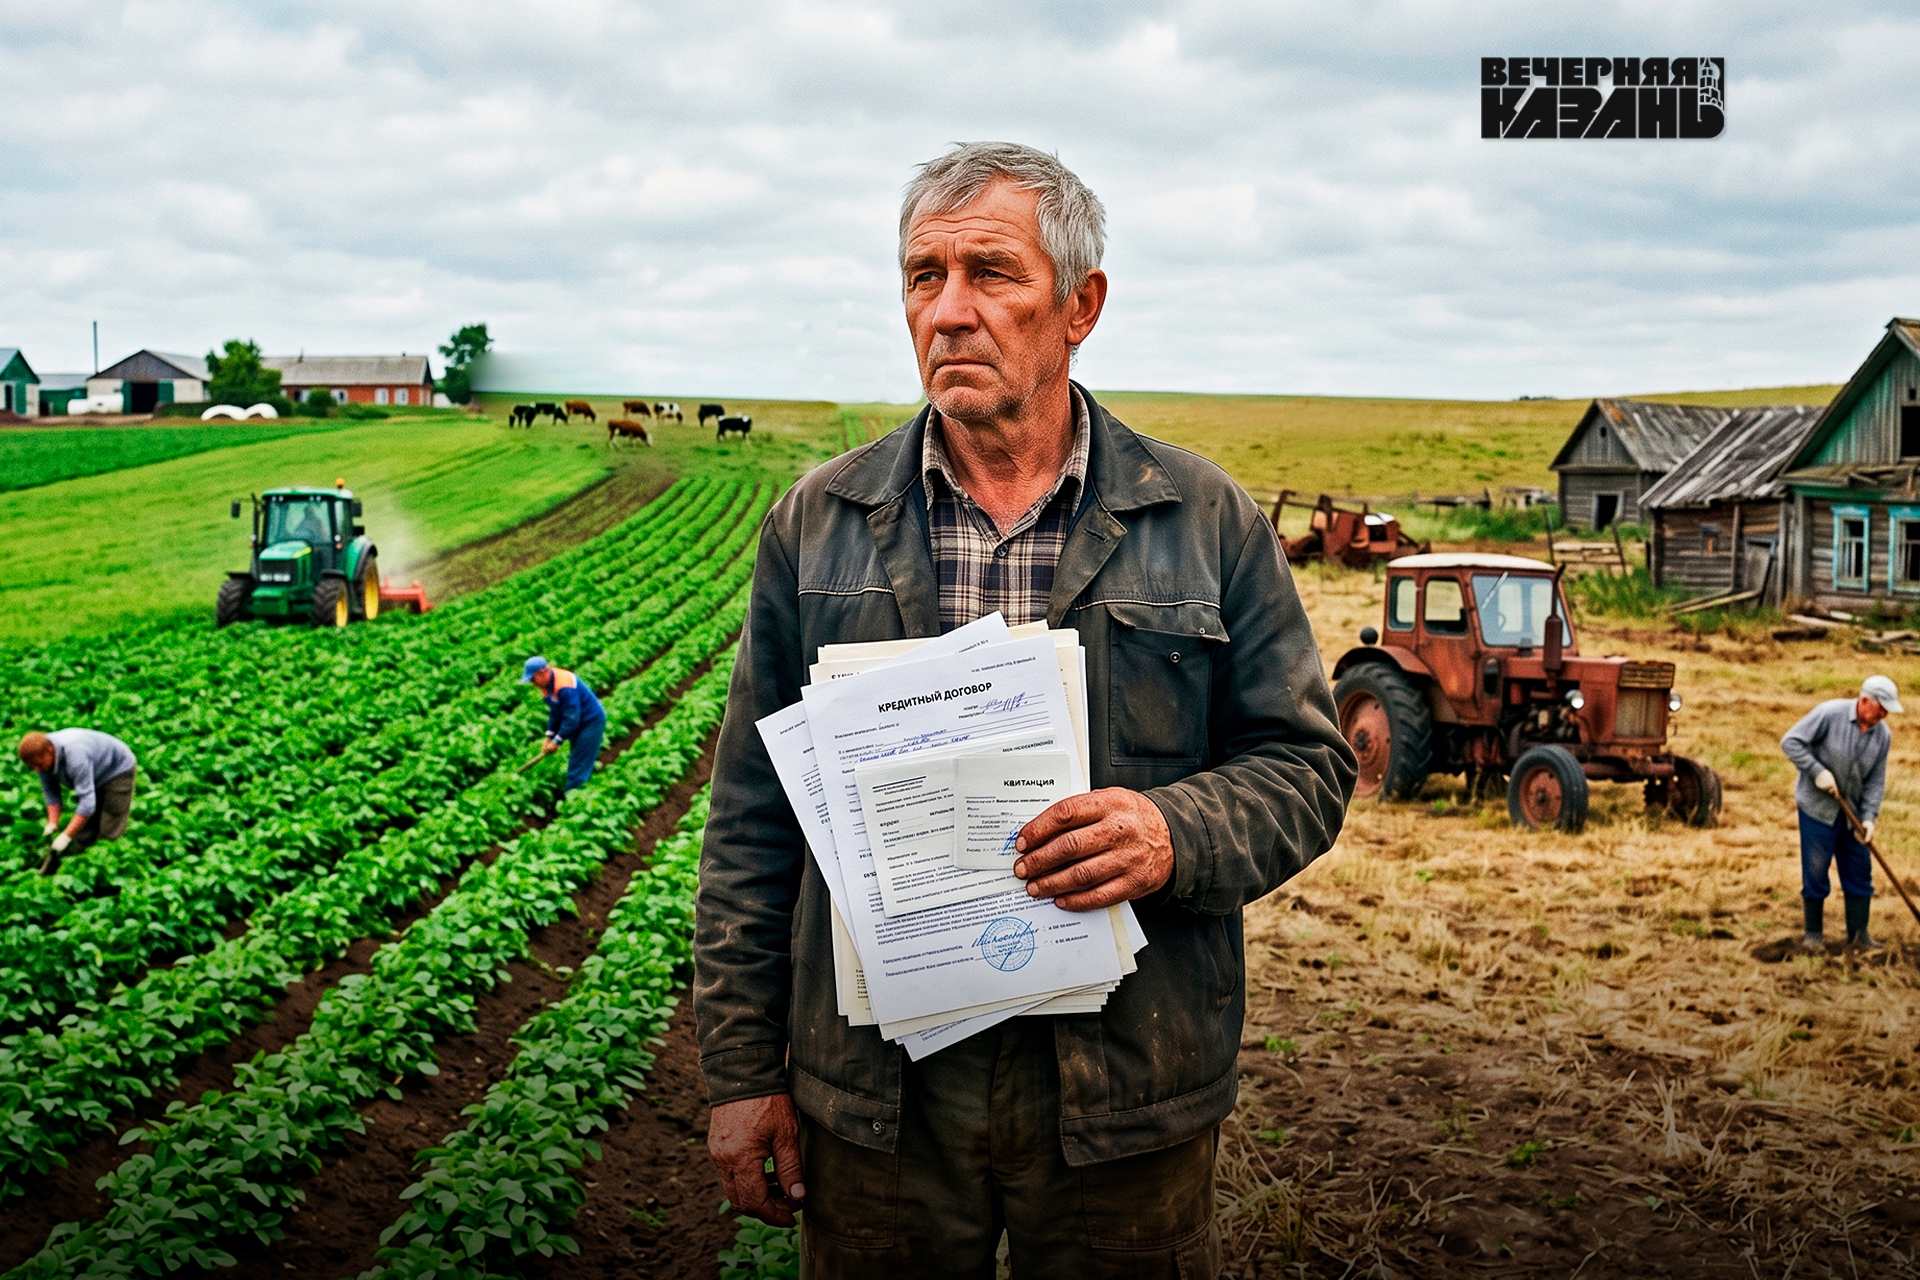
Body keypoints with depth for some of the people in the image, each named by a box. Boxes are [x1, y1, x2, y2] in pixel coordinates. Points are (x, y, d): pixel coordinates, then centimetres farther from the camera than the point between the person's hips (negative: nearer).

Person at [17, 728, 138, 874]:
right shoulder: (40, 754, -17)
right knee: (83, 832, 3)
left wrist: (66, 836, -41)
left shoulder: (75, 756, -41)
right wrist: (52, 824, -19)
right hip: (96, 775, 8)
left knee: (109, 832, -14)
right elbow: (50, 792, -6)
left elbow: (87, 802, -42)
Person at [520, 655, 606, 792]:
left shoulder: (564, 686, -31)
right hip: (579, 723, 10)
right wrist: (549, 737, 0)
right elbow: (554, 713, 8)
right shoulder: (546, 685, 0)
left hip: (592, 722, -10)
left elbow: (572, 718, -29)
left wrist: (557, 741, -22)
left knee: (579, 766, -9)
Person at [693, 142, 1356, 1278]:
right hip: (878, 1091, 1)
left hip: (1128, 1095, 0)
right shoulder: (819, 521, 3)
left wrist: (1178, 835, -19)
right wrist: (744, 1069, 3)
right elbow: (755, 812, 4)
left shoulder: (1209, 521, -1)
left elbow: (1307, 763, 2)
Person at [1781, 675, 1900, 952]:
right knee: (1816, 870, 0)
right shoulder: (1830, 713, -19)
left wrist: (1869, 817, -11)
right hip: (1817, 807, -5)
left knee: (1859, 871, 6)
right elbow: (1790, 742, -18)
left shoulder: (1883, 735, -3)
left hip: (1852, 811, 5)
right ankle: (1814, 933, 13)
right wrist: (1818, 771, -24)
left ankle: (1858, 933, 17)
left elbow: (1875, 781, 0)